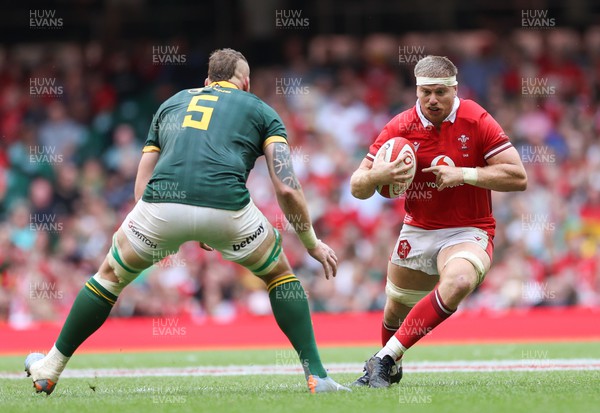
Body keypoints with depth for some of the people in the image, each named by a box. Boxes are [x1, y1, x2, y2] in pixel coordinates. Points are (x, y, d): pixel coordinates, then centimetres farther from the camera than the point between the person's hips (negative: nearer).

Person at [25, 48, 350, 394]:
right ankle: (317, 376, 17)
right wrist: (312, 242, 24)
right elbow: (287, 188, 12)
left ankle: (50, 369, 33)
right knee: (279, 274, 25)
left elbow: (141, 188, 31)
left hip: (161, 206, 2)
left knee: (111, 275, 27)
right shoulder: (261, 110, 24)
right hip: (227, 207, -2)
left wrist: (186, 232, 39)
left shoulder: (173, 103, 33)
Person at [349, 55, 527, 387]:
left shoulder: (476, 121, -12)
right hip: (417, 232, 3)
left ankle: (387, 357, -26)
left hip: (468, 232, -3)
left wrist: (463, 174, -23)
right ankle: (388, 370, 46)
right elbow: (357, 188, -4)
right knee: (396, 311, 11)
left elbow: (517, 177, -13)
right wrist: (377, 176, -28)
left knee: (458, 283, -35)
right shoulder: (400, 127, -6)